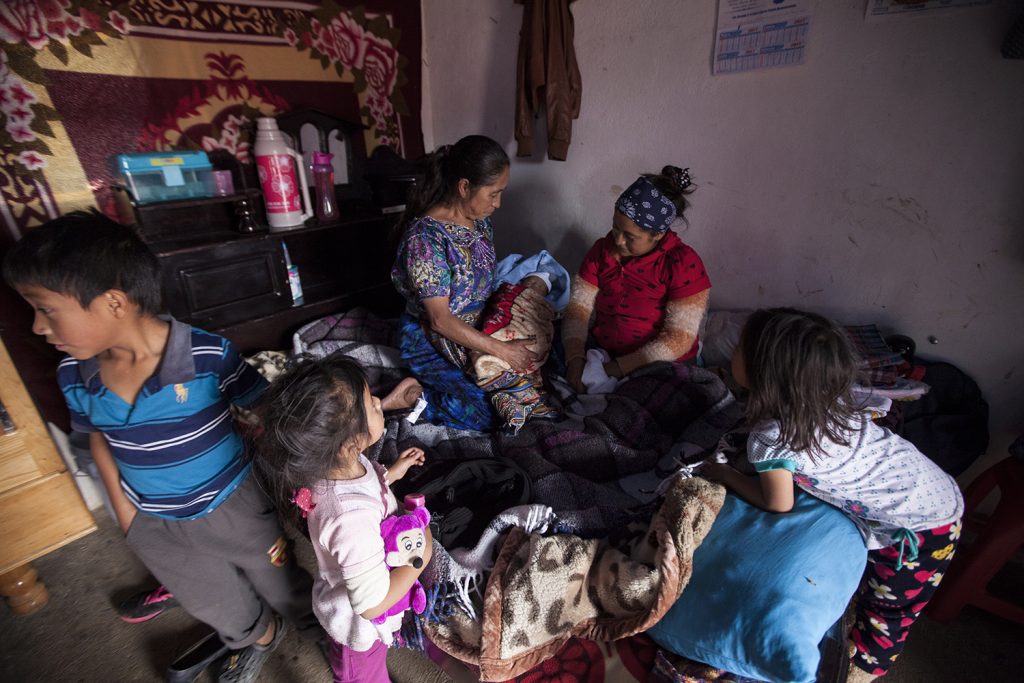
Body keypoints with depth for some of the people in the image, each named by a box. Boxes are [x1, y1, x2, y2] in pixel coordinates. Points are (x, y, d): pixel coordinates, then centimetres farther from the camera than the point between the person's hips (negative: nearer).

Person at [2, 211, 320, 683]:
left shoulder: (209, 356, -29)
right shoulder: (74, 377, -12)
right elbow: (99, 437, 6)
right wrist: (123, 511, 4)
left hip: (235, 508, -5)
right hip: (155, 528, 5)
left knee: (280, 583, 20)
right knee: (216, 607, 30)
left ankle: (318, 626, 53)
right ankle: (258, 639, 62)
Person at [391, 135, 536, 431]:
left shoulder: (479, 219, -2)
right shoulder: (425, 236, -27)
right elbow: (440, 320, -26)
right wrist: (502, 350, -25)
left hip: (477, 330, 8)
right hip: (432, 342, -8)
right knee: (480, 416, -20)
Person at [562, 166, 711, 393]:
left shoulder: (684, 264, -15)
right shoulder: (602, 250, -1)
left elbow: (679, 338, -18)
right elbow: (578, 307, -5)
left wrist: (621, 368, -23)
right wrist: (575, 356, -21)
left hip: (660, 369, -4)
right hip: (601, 354, 5)